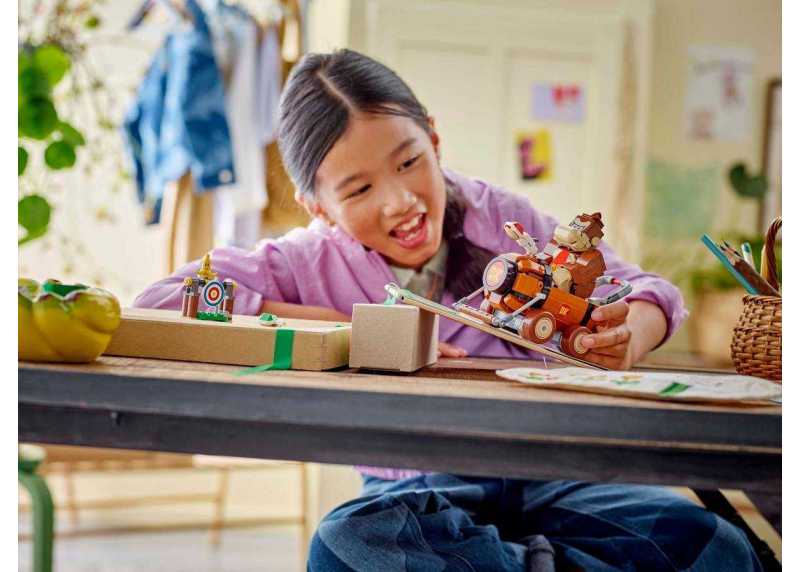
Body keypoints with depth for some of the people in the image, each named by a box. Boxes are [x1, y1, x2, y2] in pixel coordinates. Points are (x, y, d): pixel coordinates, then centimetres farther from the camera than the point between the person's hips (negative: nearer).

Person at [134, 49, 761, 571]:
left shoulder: (498, 216, 2)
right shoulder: (310, 262, -2)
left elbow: (648, 291, 8)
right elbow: (158, 301, -15)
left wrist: (628, 334, -19)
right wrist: (351, 330, -20)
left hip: (544, 471, 1)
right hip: (414, 491, 0)